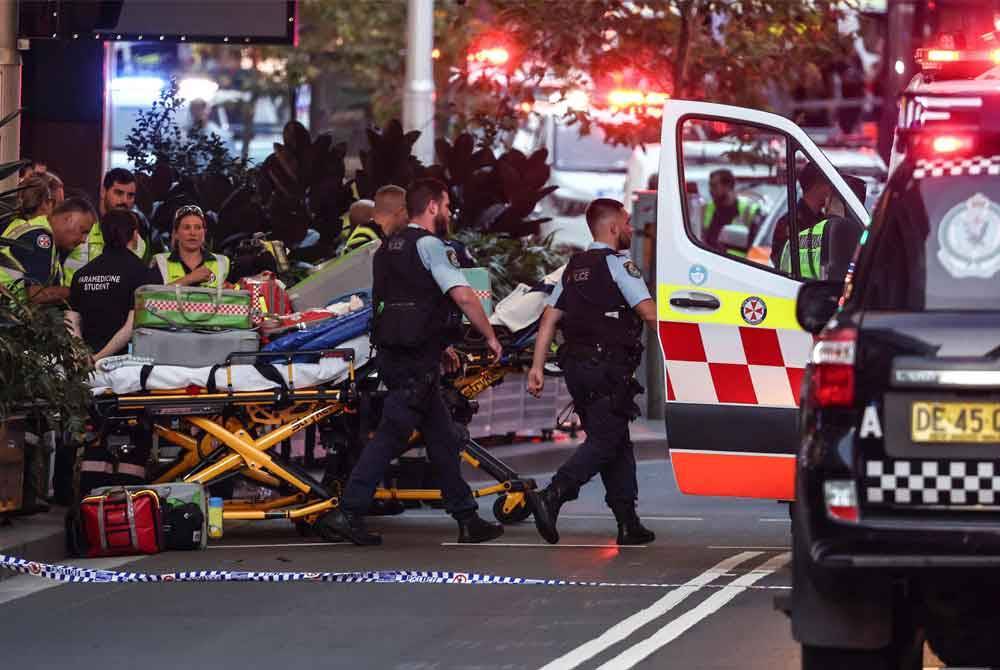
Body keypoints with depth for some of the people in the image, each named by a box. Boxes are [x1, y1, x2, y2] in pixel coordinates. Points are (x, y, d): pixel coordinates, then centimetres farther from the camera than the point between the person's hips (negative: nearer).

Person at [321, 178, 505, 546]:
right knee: (391, 434, -9)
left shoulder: (388, 248, 18)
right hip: (416, 362, -9)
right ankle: (348, 512, -11)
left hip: (392, 353, 9)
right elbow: (464, 297, -17)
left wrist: (438, 346, 30)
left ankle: (467, 519, 15)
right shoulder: (428, 244, -9)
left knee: (443, 436, 13)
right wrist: (490, 337, -5)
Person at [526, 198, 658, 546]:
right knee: (605, 442, -9)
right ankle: (551, 497, -25)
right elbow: (650, 313, -14)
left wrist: (537, 366, 10)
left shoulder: (574, 268, 17)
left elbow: (549, 318, 12)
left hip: (576, 367, 8)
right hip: (608, 368, -8)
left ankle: (628, 523, 11)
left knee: (617, 441, 13)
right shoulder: (618, 264, -7)